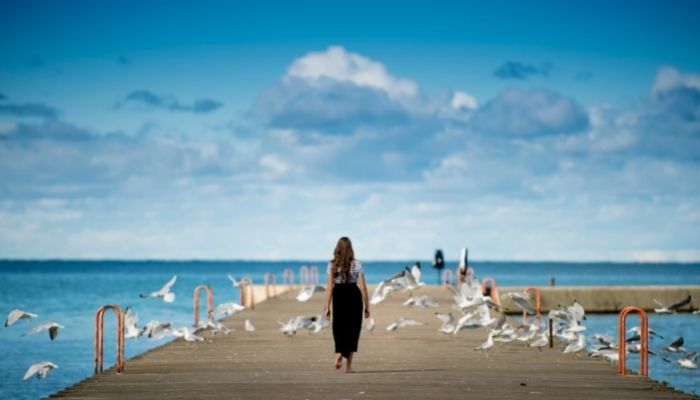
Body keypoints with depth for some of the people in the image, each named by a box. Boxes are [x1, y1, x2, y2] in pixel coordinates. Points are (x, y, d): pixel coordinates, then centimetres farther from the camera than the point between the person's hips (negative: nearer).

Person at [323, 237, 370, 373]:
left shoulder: (332, 265, -3)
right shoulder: (356, 264, -6)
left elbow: (329, 288, -5)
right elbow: (362, 287, -7)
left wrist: (327, 307, -1)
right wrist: (367, 306, 1)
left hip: (338, 297, 1)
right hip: (353, 297, -1)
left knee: (339, 328, 17)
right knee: (352, 329, 7)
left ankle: (339, 354, -8)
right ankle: (348, 365, 5)